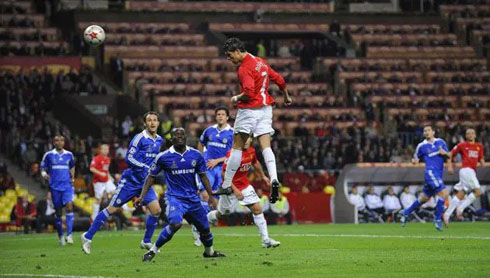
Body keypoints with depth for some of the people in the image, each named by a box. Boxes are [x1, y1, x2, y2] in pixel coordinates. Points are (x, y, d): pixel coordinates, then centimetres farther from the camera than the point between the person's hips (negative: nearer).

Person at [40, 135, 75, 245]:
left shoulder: (69, 155, 9)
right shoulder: (48, 155, 2)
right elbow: (43, 169, 8)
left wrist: (72, 177, 12)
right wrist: (44, 174, -13)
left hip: (67, 185, 1)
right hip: (55, 186, 0)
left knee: (69, 206, -20)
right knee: (58, 211, 3)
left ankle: (69, 234, -20)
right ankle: (60, 236, 18)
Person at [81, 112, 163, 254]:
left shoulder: (159, 140, 8)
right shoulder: (140, 138, -13)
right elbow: (129, 158, -18)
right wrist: (146, 168, -24)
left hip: (145, 183, 6)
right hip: (130, 180, -6)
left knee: (156, 210, -8)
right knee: (112, 209, -3)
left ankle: (146, 241, 10)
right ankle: (88, 236, 7)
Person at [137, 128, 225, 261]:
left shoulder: (196, 155, 2)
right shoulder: (163, 157, -6)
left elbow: (203, 176, 12)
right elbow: (151, 176, 2)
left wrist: (211, 196, 11)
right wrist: (142, 196, -4)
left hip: (193, 198, 4)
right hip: (174, 197, -4)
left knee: (205, 228, 11)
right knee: (175, 223, -30)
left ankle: (209, 252, 42)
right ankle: (152, 251, -18)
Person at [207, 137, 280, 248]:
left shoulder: (251, 151, -3)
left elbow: (255, 163, 21)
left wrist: (263, 176, 28)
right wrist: (235, 190, -27)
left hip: (245, 186, 6)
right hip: (231, 187, -6)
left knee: (257, 209, -3)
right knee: (222, 213, 8)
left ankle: (266, 240, -1)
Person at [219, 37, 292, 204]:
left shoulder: (244, 68, -15)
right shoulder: (260, 62, 11)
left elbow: (249, 93, -25)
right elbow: (279, 80, 19)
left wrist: (236, 99, -5)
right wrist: (286, 96, 34)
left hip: (249, 110, -8)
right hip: (265, 108, 8)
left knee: (237, 147, 1)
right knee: (266, 146, 0)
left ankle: (226, 185, 6)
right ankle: (274, 179, -22)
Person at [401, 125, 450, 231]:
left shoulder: (441, 142, 12)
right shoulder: (421, 146, 4)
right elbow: (416, 157, 15)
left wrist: (444, 153, -6)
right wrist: (414, 161, -8)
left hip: (438, 174, 5)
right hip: (431, 172, -5)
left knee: (424, 198, 13)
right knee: (443, 193, -20)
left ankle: (406, 213, 30)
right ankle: (438, 220, -10)